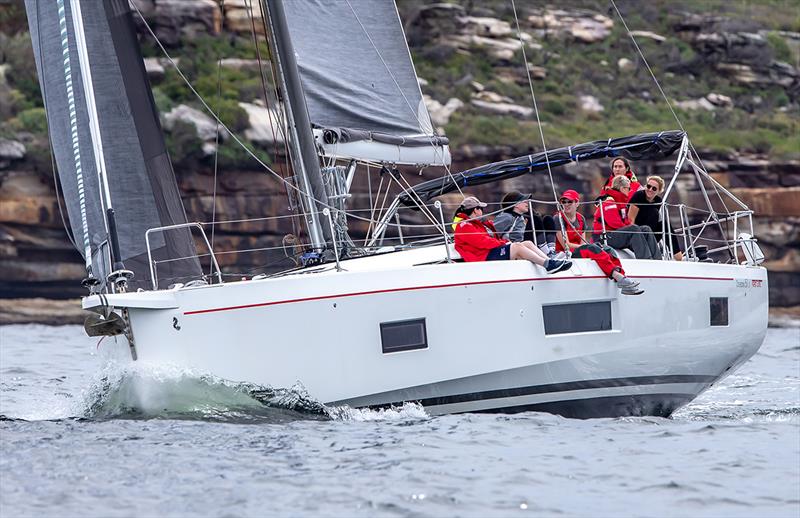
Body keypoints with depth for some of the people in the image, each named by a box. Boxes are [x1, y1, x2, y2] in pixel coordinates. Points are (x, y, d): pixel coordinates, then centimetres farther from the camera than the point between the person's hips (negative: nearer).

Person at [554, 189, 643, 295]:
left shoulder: (581, 218, 16)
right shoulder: (559, 218, -4)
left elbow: (582, 243, 10)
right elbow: (565, 245, -12)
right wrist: (589, 246, -16)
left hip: (580, 250, 7)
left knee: (609, 250, -18)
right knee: (592, 249, -33)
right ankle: (617, 276, -49)